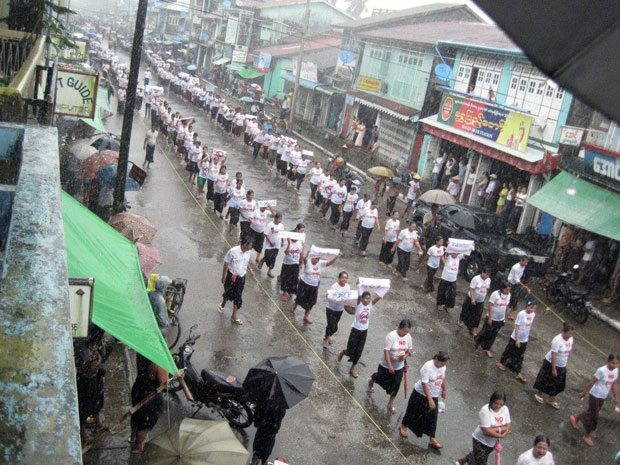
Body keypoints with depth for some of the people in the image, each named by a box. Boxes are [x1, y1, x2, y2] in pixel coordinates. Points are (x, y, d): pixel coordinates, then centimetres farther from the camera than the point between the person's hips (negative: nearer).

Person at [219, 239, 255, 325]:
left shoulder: (249, 252, -10)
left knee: (238, 297, 8)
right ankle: (222, 305, 51)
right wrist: (223, 277, -6)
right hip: (231, 276, -3)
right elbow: (226, 264, -12)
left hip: (241, 277, 3)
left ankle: (234, 316, 21)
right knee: (228, 293, 18)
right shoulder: (233, 251, -25)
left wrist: (250, 269, -2)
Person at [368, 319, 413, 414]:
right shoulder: (391, 336, -26)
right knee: (382, 381, 18)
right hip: (387, 366, -4)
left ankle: (390, 405, 24)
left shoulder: (408, 336, -6)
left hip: (399, 366, 4)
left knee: (395, 386, 7)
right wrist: (389, 366, -29)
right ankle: (371, 381, 53)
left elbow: (410, 350, 6)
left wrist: (405, 356, -16)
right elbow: (386, 351, -26)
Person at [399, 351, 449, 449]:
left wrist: (444, 389, 23)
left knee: (432, 417, 5)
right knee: (414, 412, 13)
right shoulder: (427, 367, -29)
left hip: (434, 396, 6)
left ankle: (432, 439, 12)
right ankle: (403, 426, 38)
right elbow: (425, 384, -30)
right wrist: (430, 400, -32)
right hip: (421, 395, -6)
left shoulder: (443, 366, -5)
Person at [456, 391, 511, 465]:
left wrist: (496, 429, -25)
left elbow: (507, 427, -9)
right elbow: (486, 431, -30)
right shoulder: (485, 410, -28)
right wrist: (501, 436, -23)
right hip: (481, 441, -6)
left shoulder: (505, 409, -10)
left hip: (493, 442, 6)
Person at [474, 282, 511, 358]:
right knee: (486, 332, 8)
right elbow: (489, 306, -19)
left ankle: (487, 349, 29)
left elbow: (506, 306, 8)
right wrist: (489, 318, -17)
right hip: (492, 318, -5)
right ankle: (477, 339, 35)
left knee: (493, 335, 14)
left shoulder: (508, 295, -4)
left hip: (500, 319, 5)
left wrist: (504, 317, 13)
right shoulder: (495, 294, -23)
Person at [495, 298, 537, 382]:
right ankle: (501, 362, 39)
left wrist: (527, 336, 12)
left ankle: (518, 374, 21)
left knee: (520, 357, 13)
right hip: (516, 338, -5)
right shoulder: (521, 314, -24)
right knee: (509, 351, 15)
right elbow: (517, 327, -20)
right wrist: (517, 339, -18)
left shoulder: (533, 314, -6)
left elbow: (530, 325, 6)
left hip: (525, 340, 5)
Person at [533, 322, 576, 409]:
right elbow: (554, 355, -26)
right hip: (551, 363, -7)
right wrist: (553, 369, -23)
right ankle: (538, 394, 32)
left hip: (562, 366, 7)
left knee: (558, 383, 14)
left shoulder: (571, 339, -6)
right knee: (546, 380, 9)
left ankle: (551, 399, 31)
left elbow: (568, 352, 6)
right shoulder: (557, 340, -28)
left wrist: (566, 363, 11)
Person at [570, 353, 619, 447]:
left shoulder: (616, 371, -5)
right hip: (595, 395, -7)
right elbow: (592, 382, -19)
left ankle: (575, 418, 46)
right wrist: (583, 392, -11)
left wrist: (615, 397, 12)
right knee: (593, 415, 3)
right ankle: (586, 436, 21)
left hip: (603, 397, 7)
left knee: (592, 412, 20)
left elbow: (614, 384, 8)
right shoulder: (602, 370, -27)